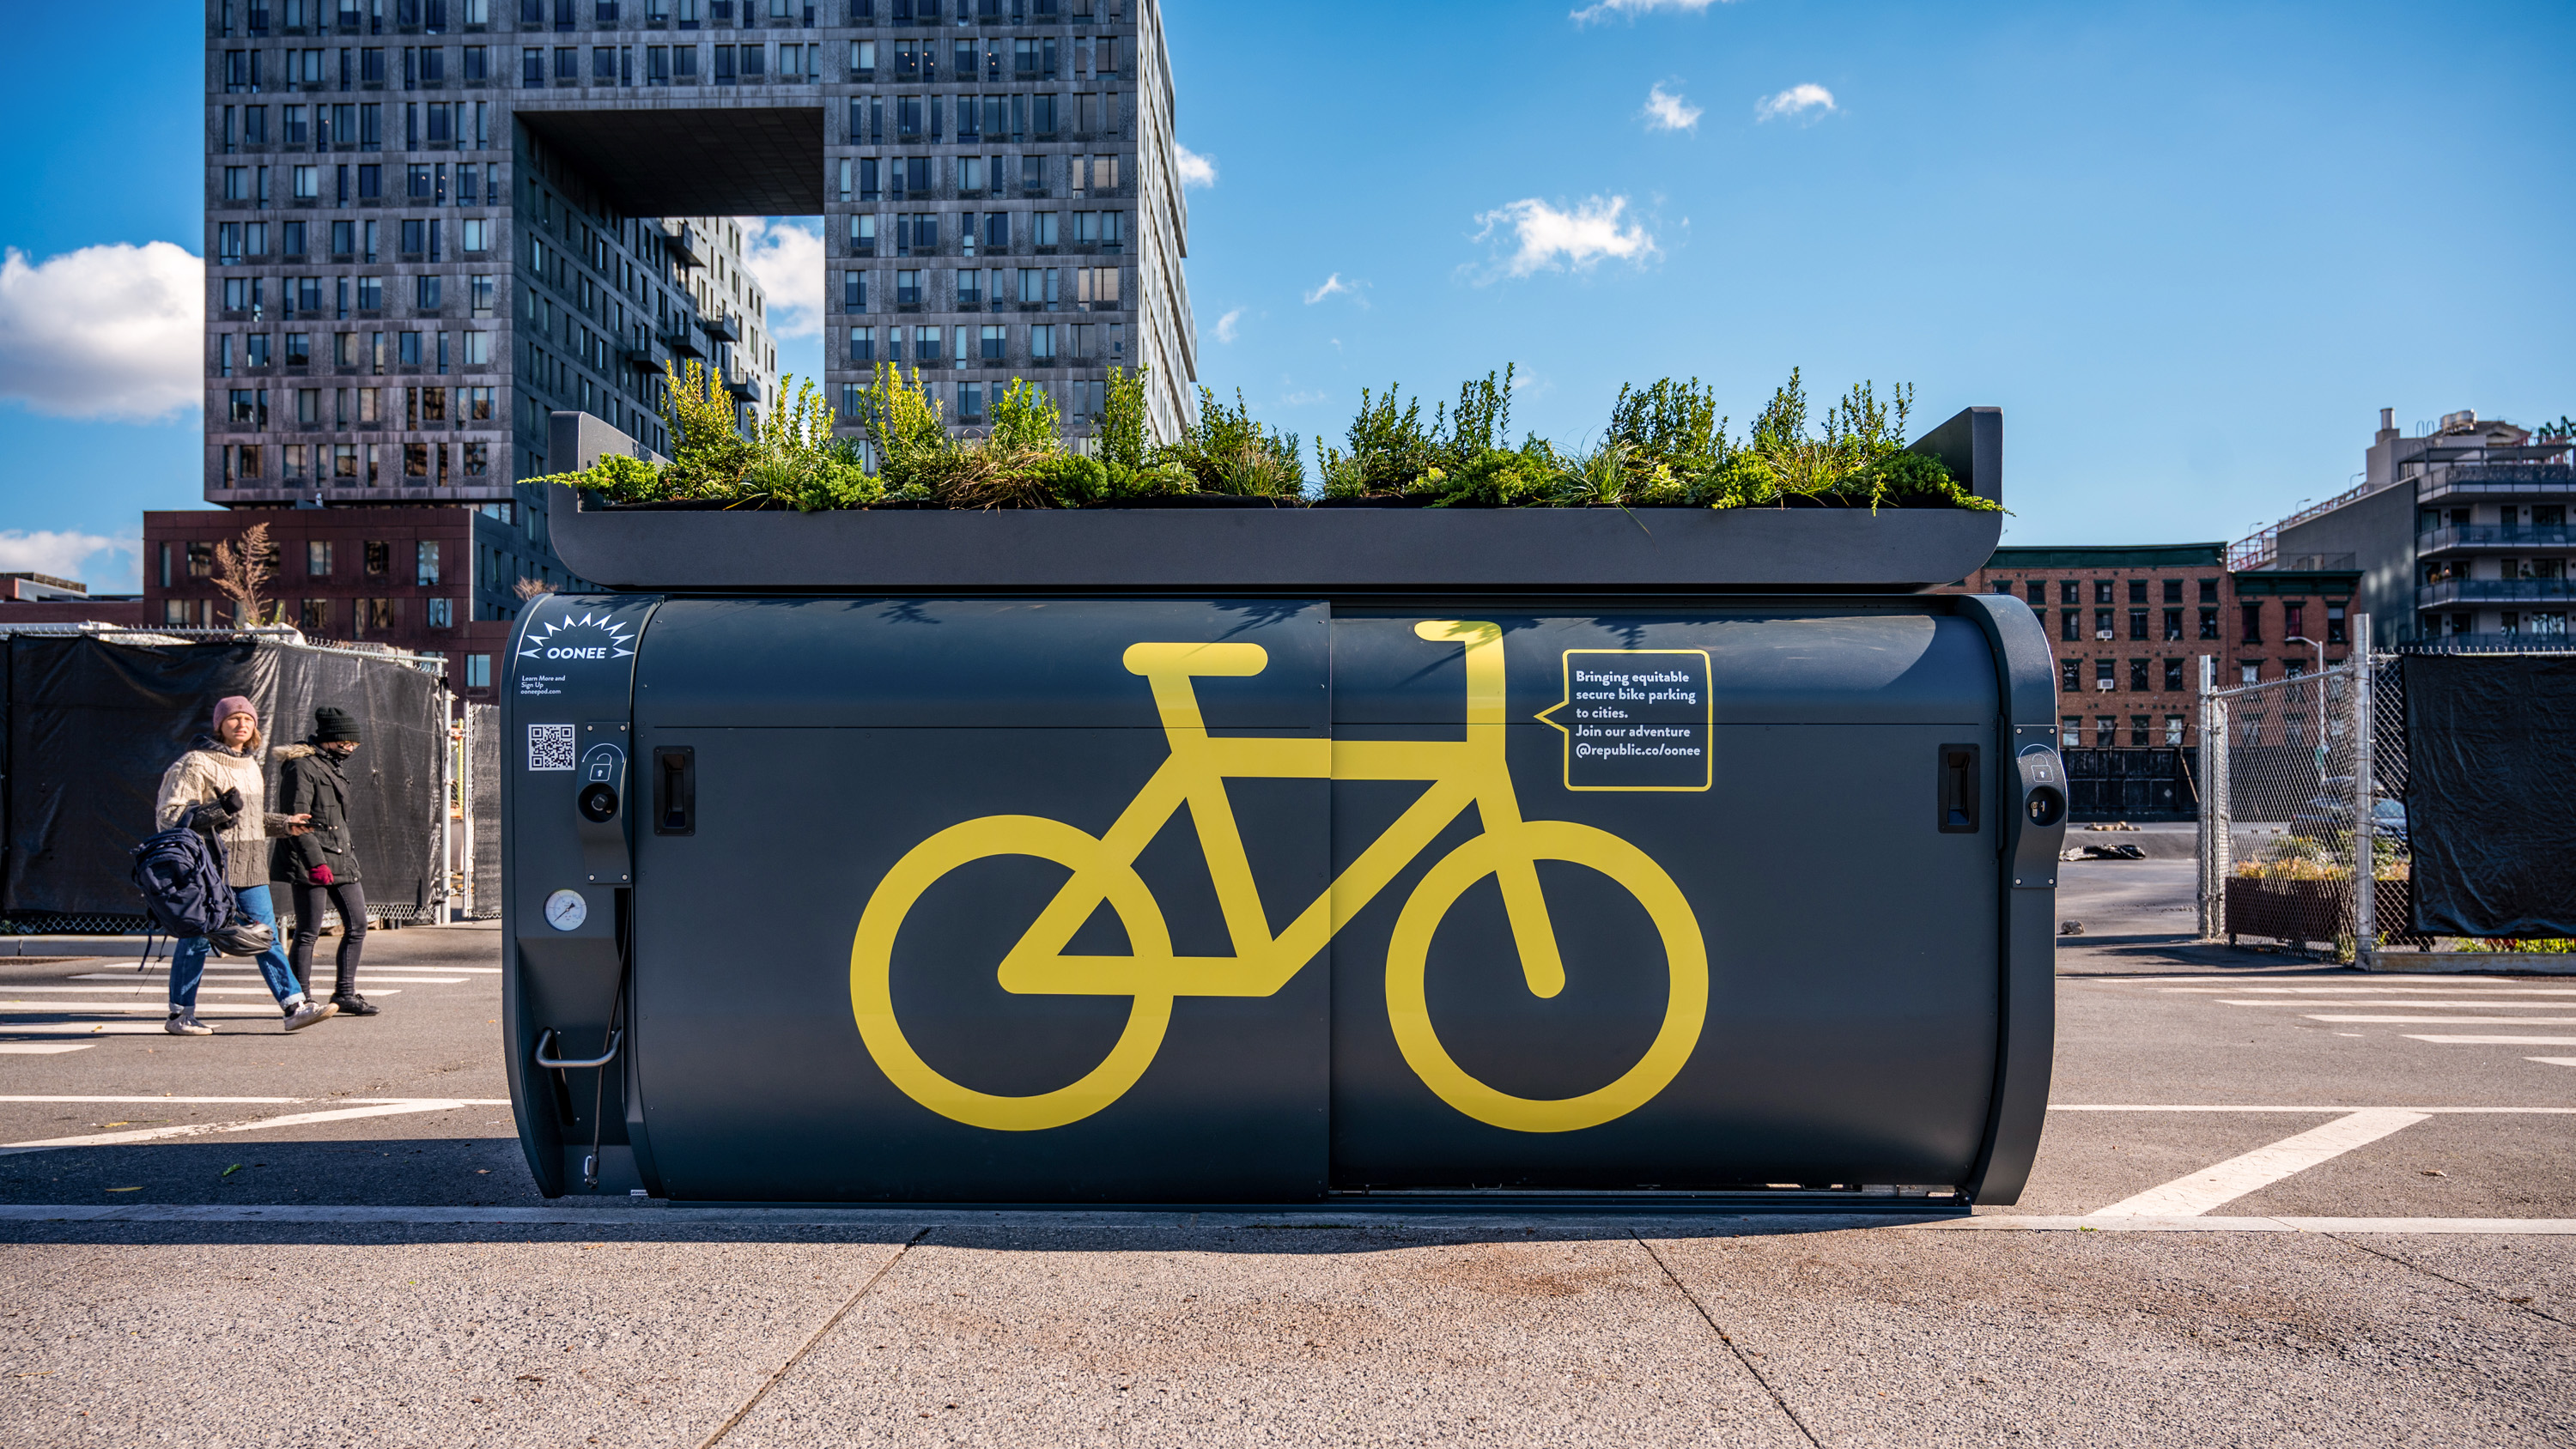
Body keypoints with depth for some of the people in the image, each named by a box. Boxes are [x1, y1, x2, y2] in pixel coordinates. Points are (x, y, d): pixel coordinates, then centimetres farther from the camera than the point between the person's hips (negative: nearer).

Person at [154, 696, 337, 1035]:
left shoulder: (250, 765, 18)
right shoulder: (197, 763, -7)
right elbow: (170, 815, -12)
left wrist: (286, 825, 19)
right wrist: (219, 810, -22)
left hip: (249, 868, 7)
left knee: (266, 937, 3)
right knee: (198, 939, 1)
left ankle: (295, 1006, -1)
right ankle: (180, 1014, 13)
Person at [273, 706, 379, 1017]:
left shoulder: (332, 766, 19)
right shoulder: (301, 766, -10)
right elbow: (296, 820, -17)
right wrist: (315, 862, -23)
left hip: (341, 859, 9)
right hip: (308, 862, -9)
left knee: (357, 924, 5)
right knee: (308, 932, -4)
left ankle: (345, 993, 11)